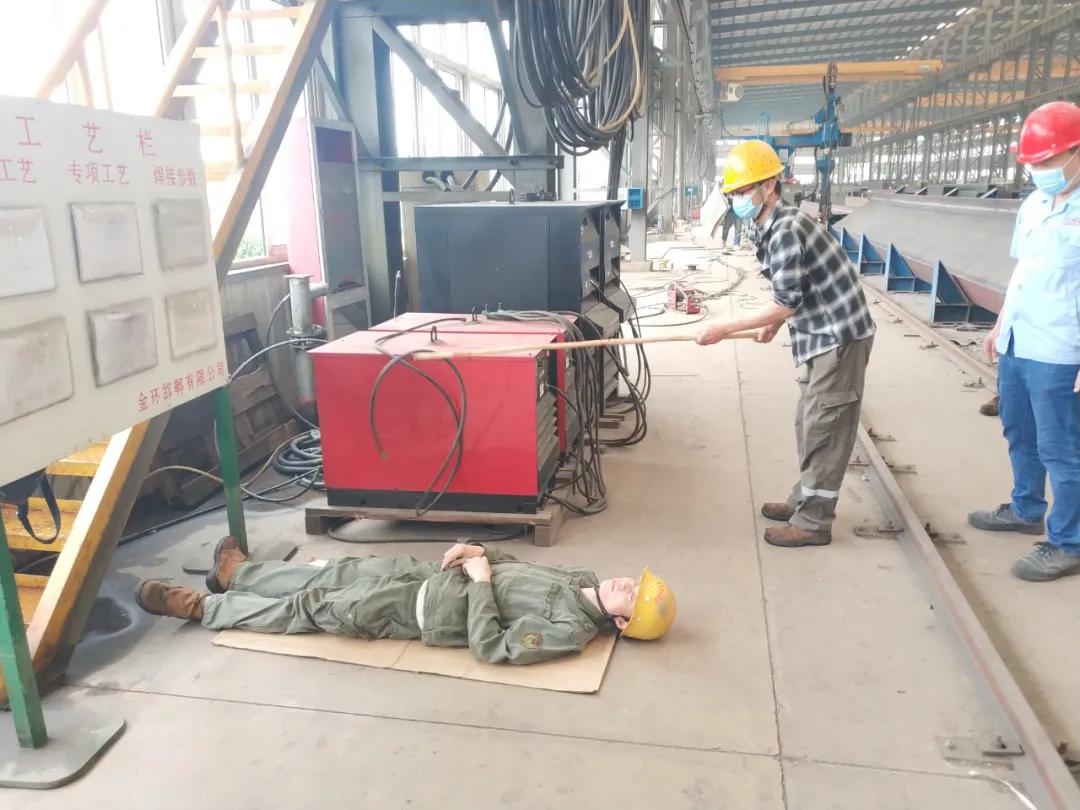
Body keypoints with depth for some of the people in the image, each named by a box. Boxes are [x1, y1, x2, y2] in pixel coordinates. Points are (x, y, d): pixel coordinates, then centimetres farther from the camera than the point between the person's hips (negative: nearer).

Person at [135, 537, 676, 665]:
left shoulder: (571, 632, -23)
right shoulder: (583, 581, 1)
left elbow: (488, 647, -27)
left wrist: (479, 580, -22)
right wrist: (479, 552, -3)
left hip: (420, 609, -7)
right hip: (429, 575, 7)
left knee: (306, 609, 1)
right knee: (335, 573, 14)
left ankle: (198, 607, 20)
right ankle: (235, 574, 37)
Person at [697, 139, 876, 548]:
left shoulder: (786, 231, -22)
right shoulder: (776, 227, 9)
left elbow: (786, 304, -22)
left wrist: (725, 329, -18)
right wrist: (774, 324, 22)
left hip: (839, 337, -10)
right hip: (824, 336, 10)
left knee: (823, 430, -3)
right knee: (810, 426, 17)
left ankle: (813, 522, 6)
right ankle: (804, 501, 30)